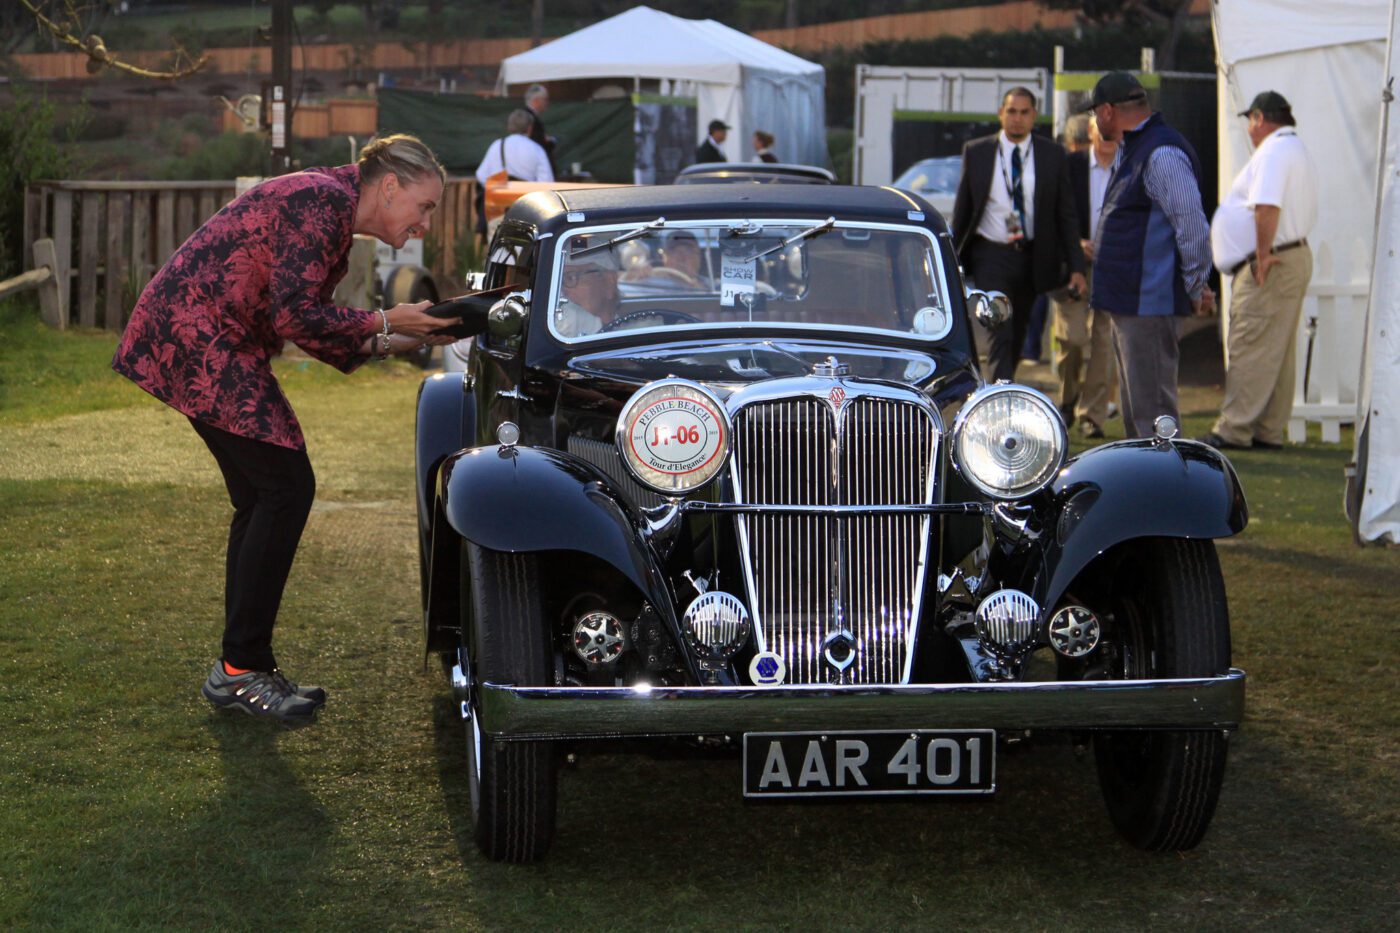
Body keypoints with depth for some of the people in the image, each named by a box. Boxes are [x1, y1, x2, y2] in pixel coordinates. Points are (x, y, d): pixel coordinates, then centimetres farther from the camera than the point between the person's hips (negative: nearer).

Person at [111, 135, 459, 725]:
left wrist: (398, 342, 7)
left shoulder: (331, 213, 17)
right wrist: (385, 322, -11)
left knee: (262, 499, 11)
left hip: (206, 345, 11)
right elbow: (294, 318, -21)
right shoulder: (321, 201, -15)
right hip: (197, 340, -11)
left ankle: (240, 670, 16)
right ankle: (241, 670, -5)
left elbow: (312, 333, 16)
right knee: (286, 487, -10)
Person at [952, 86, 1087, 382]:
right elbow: (962, 210, 6)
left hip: (1032, 258, 2)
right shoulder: (976, 152, 1)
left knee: (1017, 337, 12)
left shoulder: (1053, 155, 1)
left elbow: (1066, 214, 2)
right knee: (1000, 336, -14)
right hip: (990, 255, -2)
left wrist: (1076, 266, -5)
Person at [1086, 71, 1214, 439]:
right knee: (1135, 411, 16)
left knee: (1152, 410, -10)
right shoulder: (1134, 151, 17)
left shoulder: (1162, 153, -17)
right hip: (1129, 304, 11)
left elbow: (1193, 226, -20)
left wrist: (1196, 288, -12)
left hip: (1150, 305, -11)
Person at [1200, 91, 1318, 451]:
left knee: (1250, 350, -9)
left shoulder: (1273, 152, -13)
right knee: (1277, 353, 11)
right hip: (1295, 256, 11)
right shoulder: (1298, 151, 21)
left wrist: (1263, 255, -21)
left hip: (1268, 268, -11)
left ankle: (1234, 430, -9)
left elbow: (1267, 207, -27)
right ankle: (1269, 430, 14)